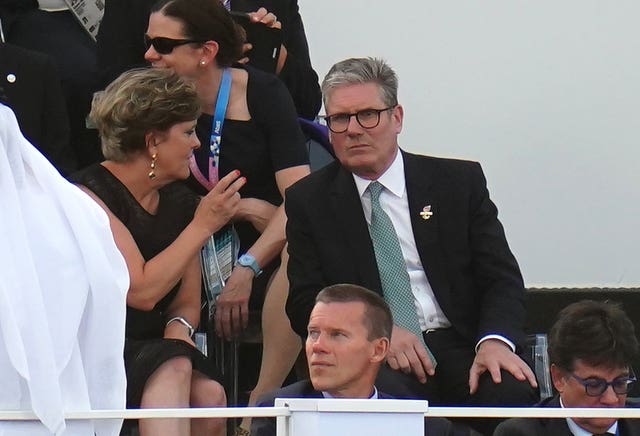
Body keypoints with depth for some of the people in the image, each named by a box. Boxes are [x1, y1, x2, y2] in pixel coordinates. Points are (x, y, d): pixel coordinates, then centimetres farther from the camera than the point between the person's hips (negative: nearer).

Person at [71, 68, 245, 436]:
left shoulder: (179, 201, 12)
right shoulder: (91, 194, -10)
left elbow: (187, 302, 16)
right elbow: (141, 291, -19)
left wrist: (178, 331, -9)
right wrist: (202, 226, -14)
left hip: (151, 351, 6)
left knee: (210, 396, -25)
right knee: (174, 369, -34)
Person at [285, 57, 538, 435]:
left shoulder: (460, 182, 12)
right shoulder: (310, 201, 12)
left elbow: (502, 278, 6)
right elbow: (306, 303, 5)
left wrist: (495, 341, -17)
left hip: (460, 349, 2)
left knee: (513, 392, -32)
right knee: (383, 394, -39)